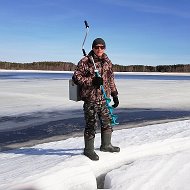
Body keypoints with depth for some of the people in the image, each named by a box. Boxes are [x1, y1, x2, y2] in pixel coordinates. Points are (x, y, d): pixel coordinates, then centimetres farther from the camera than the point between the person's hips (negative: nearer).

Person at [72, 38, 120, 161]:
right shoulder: (85, 61, -9)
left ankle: (106, 145, 37)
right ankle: (89, 149, 18)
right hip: (91, 99, -6)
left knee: (107, 122, 16)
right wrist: (92, 81, -21)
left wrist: (115, 95, 16)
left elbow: (111, 80, 18)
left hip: (104, 99, 6)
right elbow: (76, 77, -10)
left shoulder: (107, 62, 10)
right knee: (92, 124, 0)